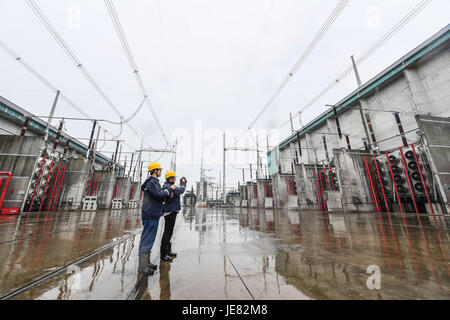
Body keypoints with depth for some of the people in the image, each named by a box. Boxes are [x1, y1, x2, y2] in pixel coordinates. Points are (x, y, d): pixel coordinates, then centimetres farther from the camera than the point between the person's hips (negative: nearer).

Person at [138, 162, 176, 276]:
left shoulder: (154, 181, 18)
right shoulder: (151, 181, -13)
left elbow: (161, 196, 20)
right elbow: (159, 194, -24)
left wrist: (168, 194, 6)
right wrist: (169, 189, -11)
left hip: (153, 214, 10)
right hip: (151, 215, -10)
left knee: (149, 239, 16)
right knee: (147, 240, -4)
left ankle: (146, 262, 27)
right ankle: (142, 267, 5)